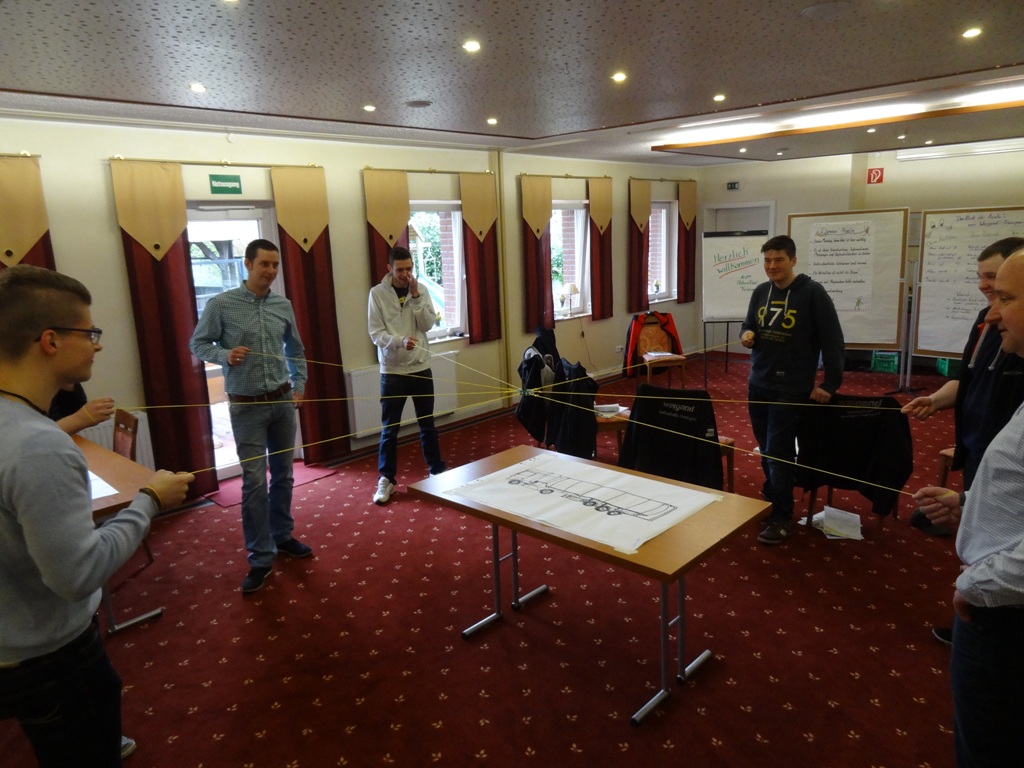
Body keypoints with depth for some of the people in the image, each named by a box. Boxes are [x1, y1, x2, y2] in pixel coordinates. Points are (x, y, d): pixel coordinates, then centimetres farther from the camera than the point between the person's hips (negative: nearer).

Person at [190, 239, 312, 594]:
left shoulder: (283, 306, 3)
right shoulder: (221, 304, -9)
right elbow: (198, 344, -1)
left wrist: (299, 385, 8)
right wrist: (225, 355, -20)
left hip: (283, 402, 4)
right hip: (246, 406, -4)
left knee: (283, 474, 13)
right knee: (254, 481, -2)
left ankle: (282, 536, 31)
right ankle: (261, 556, 8)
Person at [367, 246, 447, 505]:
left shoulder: (421, 291, 2)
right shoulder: (377, 293, -6)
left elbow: (428, 324, -8)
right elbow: (375, 333, -10)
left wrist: (415, 296, -16)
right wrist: (400, 341, -27)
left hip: (421, 367, 2)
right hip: (392, 371, -2)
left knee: (427, 423, 15)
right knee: (390, 428, 4)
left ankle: (437, 470, 29)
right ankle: (386, 479, 15)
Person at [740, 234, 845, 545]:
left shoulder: (812, 292, -10)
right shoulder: (760, 292, 7)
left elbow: (833, 341, -10)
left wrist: (830, 383, -12)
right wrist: (746, 335, -6)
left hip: (791, 388, -6)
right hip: (758, 384, 6)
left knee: (779, 453, -5)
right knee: (766, 450, 14)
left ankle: (782, 517, 6)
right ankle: (770, 501, 30)